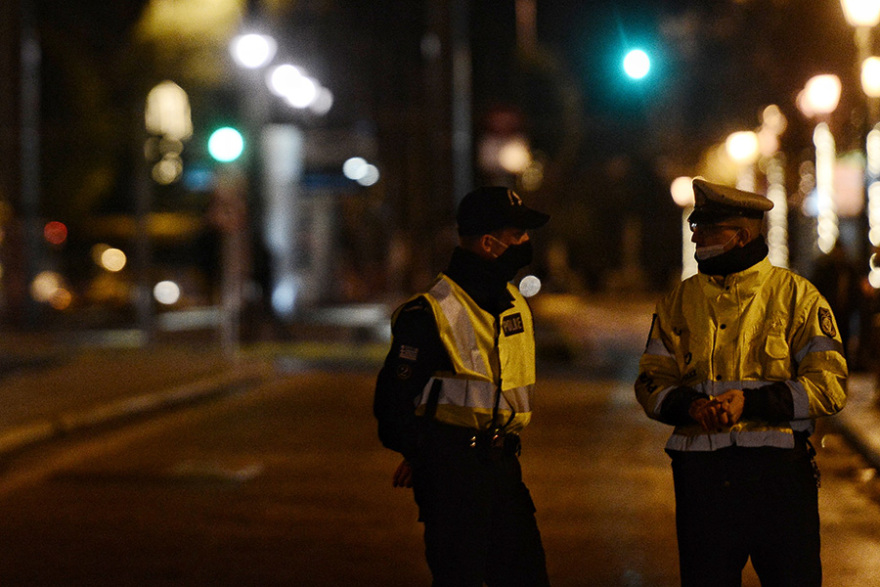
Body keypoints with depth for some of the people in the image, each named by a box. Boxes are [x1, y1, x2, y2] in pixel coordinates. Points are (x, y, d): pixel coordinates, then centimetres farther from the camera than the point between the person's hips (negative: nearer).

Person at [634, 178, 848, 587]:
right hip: (701, 472, 3)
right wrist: (690, 406, -13)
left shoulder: (797, 296, 1)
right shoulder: (679, 302, 12)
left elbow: (830, 385, -6)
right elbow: (651, 384, 10)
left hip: (778, 466, -3)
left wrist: (751, 403, -16)